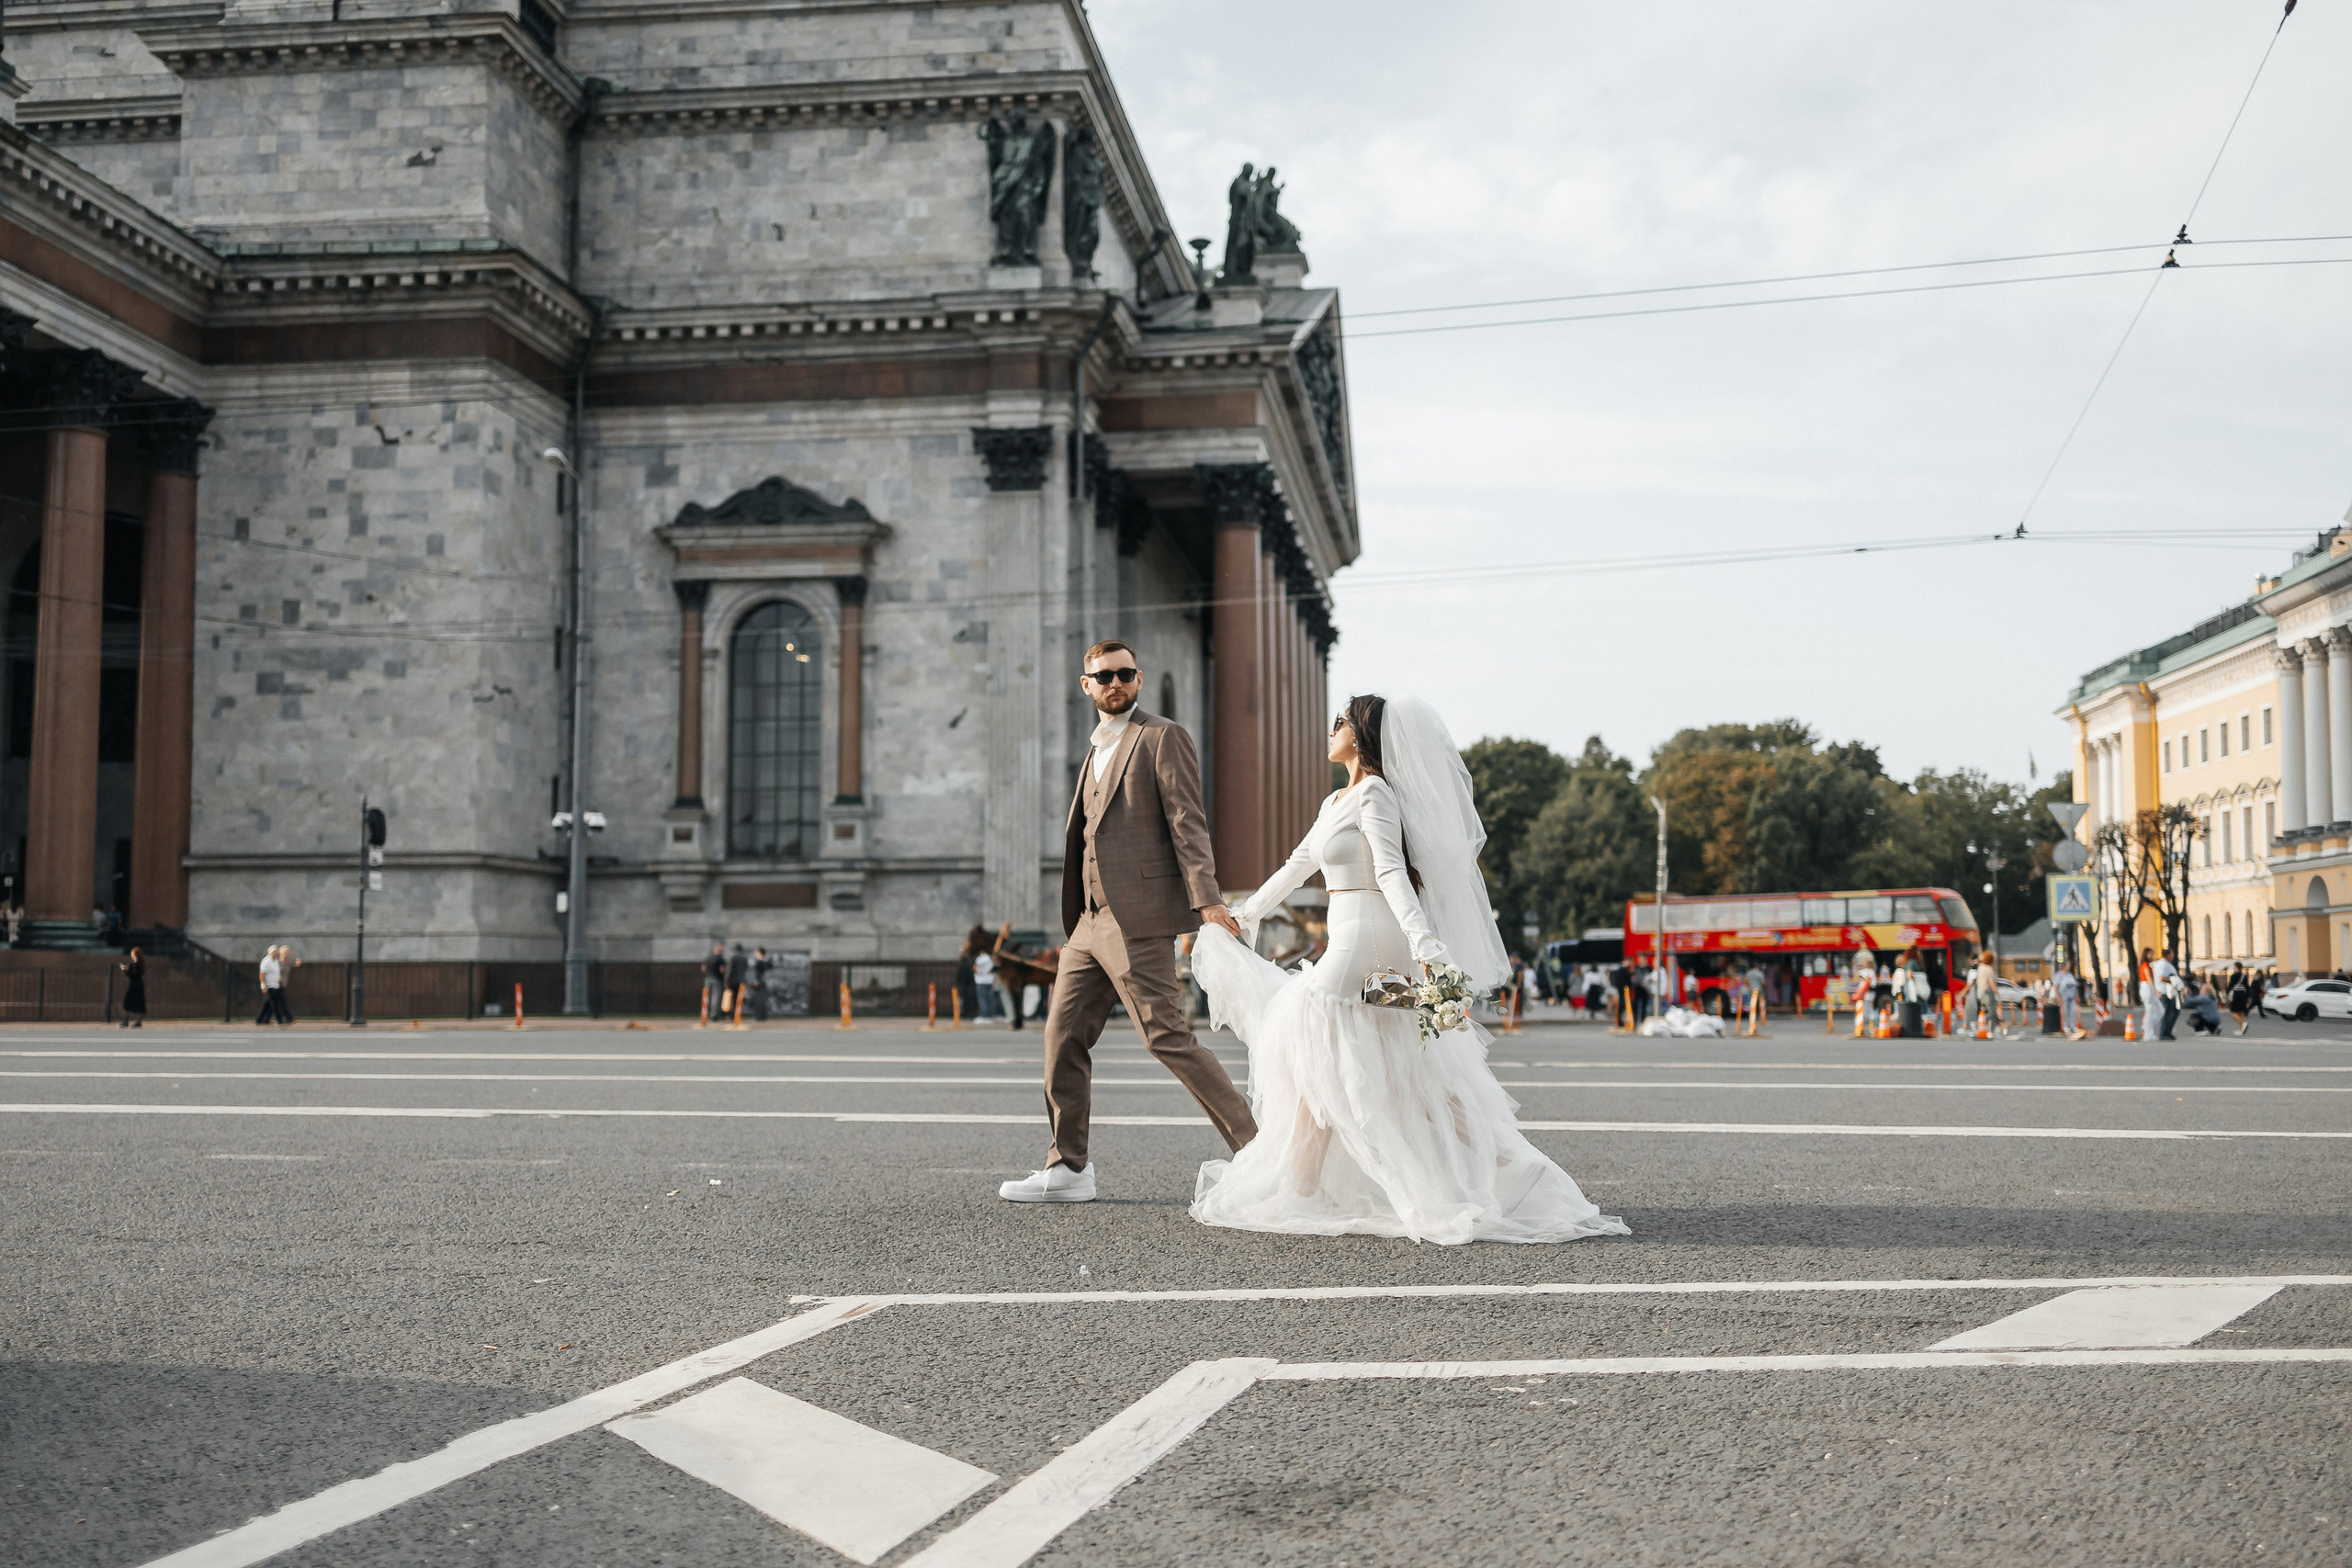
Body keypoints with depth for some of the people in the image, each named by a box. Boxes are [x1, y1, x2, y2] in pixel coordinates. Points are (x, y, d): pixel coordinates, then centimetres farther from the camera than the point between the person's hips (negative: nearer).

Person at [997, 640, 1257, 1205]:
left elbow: (1188, 822, -12)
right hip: (1092, 920, 9)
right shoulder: (1097, 750, 22)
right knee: (1063, 1034, 7)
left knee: (1167, 1037, -10)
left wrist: (1207, 900, -22)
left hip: (1138, 917, -9)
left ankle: (1254, 1147, -2)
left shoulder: (1164, 737, -3)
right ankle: (1068, 1169, 16)